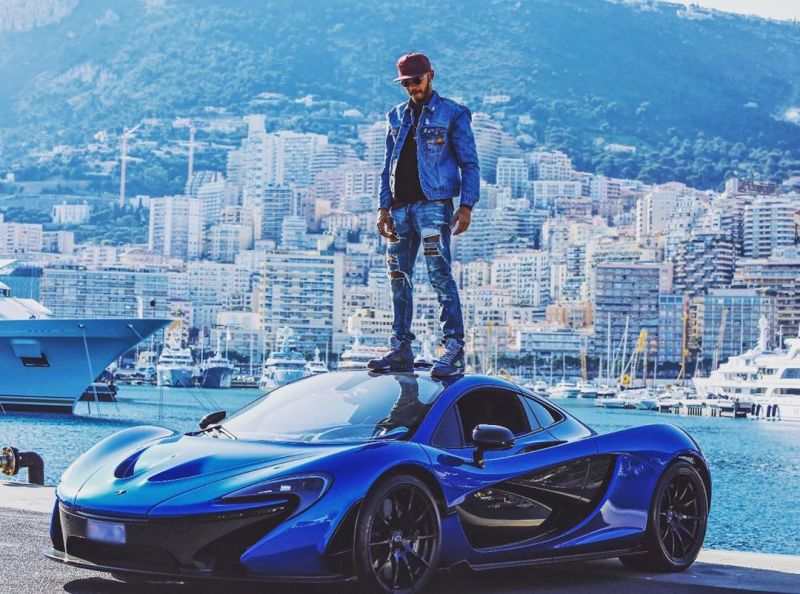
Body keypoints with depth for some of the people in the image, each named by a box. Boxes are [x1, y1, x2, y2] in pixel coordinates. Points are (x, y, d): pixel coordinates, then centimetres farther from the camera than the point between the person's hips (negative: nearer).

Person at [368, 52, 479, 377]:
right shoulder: (397, 116, 18)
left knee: (439, 273, -15)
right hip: (401, 207, 6)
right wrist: (384, 207, 11)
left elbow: (469, 163, -1)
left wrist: (466, 205, -10)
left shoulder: (453, 114, 2)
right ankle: (401, 348, 13)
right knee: (398, 277, 7)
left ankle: (454, 349, -16)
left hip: (433, 204, -6)